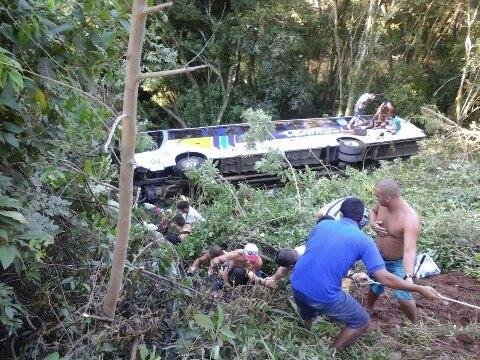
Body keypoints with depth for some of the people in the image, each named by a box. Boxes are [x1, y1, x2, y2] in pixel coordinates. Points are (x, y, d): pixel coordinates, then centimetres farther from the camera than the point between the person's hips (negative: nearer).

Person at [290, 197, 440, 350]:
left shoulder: (323, 224, 9)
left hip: (296, 284, 5)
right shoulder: (364, 240, -2)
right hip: (323, 296, -5)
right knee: (361, 322, 19)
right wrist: (420, 289, 3)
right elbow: (385, 278, -7)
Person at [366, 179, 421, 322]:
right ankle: (367, 309, 51)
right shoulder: (382, 204, -18)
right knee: (374, 287, 22)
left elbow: (409, 250, -43)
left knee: (403, 297, -5)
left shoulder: (410, 219, -36)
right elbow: (373, 211, 8)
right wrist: (373, 224, -14)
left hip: (399, 262, -5)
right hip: (379, 256, 5)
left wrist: (408, 277, -55)